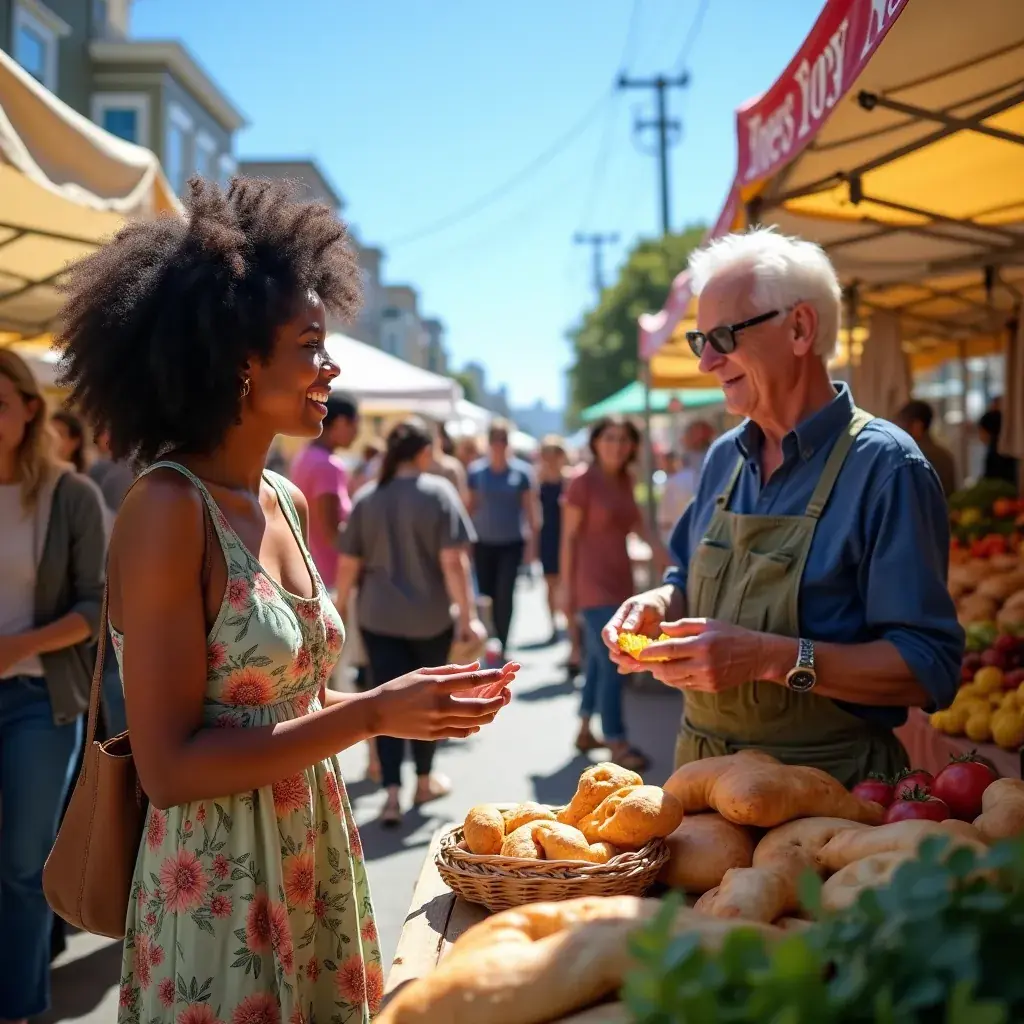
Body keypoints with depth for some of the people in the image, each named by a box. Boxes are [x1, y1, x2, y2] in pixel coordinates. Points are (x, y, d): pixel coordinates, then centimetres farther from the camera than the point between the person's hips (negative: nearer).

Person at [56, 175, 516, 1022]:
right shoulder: (168, 510, -19)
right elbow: (170, 766, -21)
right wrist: (372, 714, -22)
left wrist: (415, 699, 0)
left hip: (317, 855, 8)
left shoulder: (289, 503, 5)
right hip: (219, 889, -7)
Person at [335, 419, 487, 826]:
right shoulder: (438, 492, -8)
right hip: (430, 617, -1)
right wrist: (466, 614, -9)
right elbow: (452, 560, -14)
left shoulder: (365, 497, 0)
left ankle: (392, 792, -6)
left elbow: (348, 564, 1)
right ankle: (424, 781, 29)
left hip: (378, 617, 1)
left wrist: (338, 607, 14)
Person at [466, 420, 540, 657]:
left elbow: (530, 508, -1)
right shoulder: (475, 471, 0)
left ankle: (502, 646, 1)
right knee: (487, 595, 4)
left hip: (512, 543, -2)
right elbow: (470, 506, 5)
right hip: (483, 543, 2)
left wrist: (531, 543, -4)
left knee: (505, 596, -9)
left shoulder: (521, 471, -4)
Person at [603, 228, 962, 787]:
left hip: (828, 786, -6)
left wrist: (768, 657, -30)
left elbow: (929, 667, -21)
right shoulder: (724, 457, 5)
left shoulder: (884, 467, -16)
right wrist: (659, 605, -4)